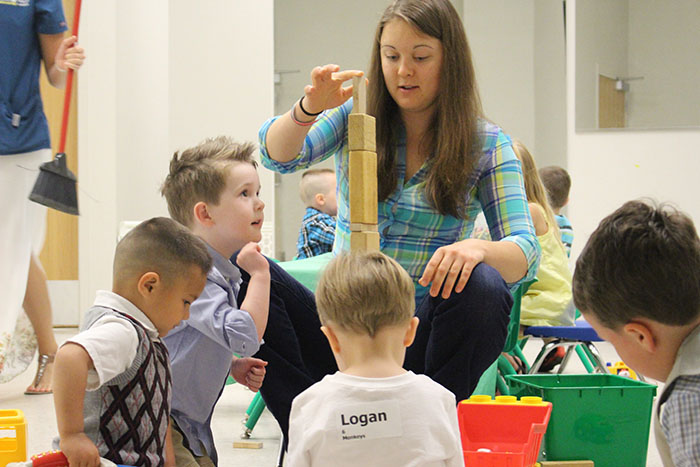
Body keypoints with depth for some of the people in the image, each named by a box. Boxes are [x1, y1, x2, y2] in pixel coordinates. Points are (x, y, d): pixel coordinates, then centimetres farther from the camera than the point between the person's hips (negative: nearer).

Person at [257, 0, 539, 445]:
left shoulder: (488, 145, 0)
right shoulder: (356, 118, 6)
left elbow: (525, 252, -9)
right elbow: (279, 155, -9)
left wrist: (478, 249, -33)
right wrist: (308, 109, -32)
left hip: (424, 333, -1)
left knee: (482, 288, -34)